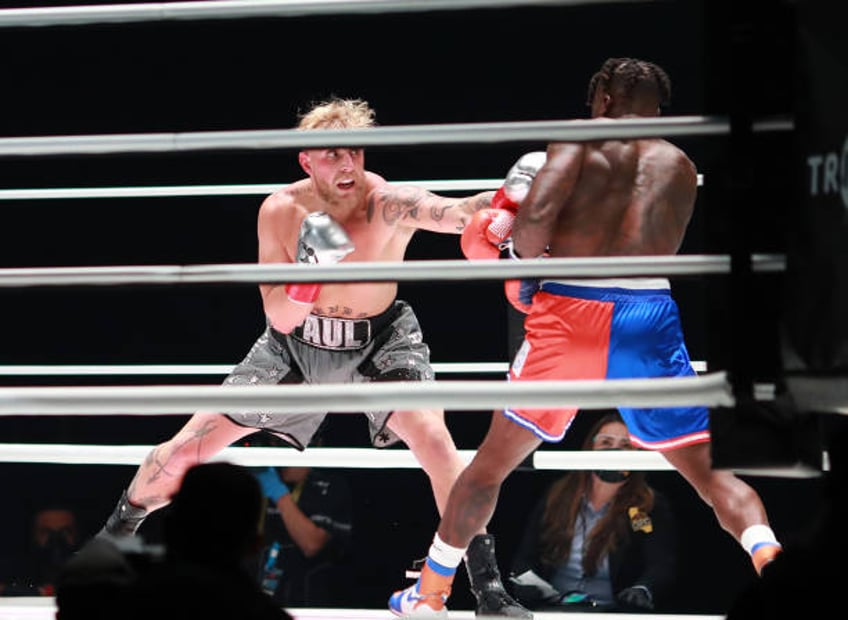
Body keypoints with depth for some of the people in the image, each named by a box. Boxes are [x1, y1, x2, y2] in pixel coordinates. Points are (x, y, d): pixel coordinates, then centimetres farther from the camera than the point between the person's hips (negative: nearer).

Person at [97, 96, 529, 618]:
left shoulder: (388, 204, -29)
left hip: (379, 341, -2)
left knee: (433, 438, -29)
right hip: (297, 343, 2)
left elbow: (458, 212, -50)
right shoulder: (281, 212, -20)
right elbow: (280, 319, -20)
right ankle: (116, 534, 29)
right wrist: (311, 268, -40)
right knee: (189, 446, 1)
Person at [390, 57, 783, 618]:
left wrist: (528, 260, 11)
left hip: (571, 310, -2)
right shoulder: (679, 166, 20)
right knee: (709, 468, 7)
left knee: (492, 462, 16)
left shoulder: (579, 141, 7)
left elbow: (536, 215, -11)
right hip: (650, 314, 2)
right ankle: (770, 560, -21)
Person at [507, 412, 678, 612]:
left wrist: (642, 590, -31)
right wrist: (522, 579, -7)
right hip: (549, 606, 2)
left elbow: (662, 566, -8)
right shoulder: (556, 497, 17)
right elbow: (524, 556, 18)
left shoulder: (653, 507, 6)